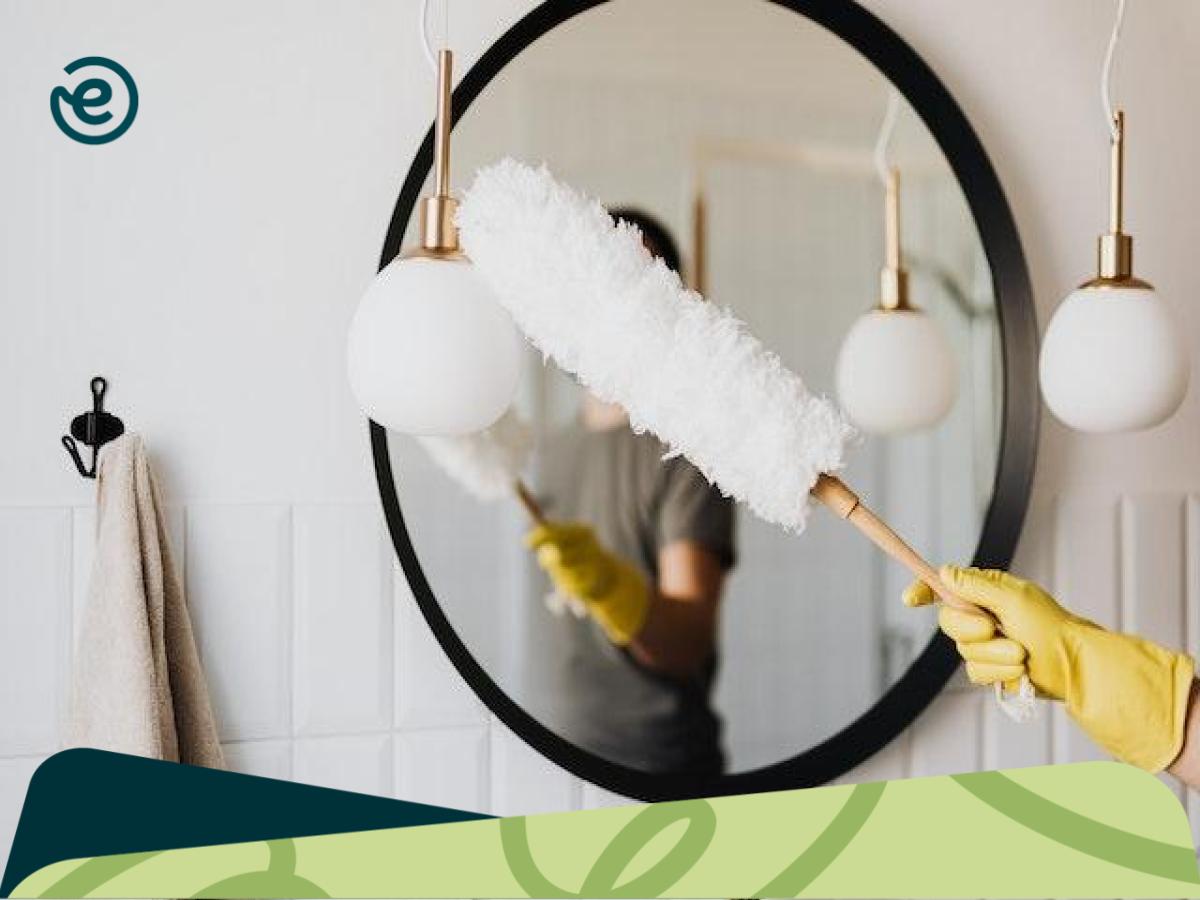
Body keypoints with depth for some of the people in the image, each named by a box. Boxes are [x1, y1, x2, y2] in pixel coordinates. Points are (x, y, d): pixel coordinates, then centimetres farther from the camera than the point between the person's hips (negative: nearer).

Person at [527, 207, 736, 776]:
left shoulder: (687, 449, -13)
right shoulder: (557, 453, 9)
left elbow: (690, 644, -23)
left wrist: (608, 584, -38)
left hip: (661, 762, -6)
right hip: (566, 745, 6)